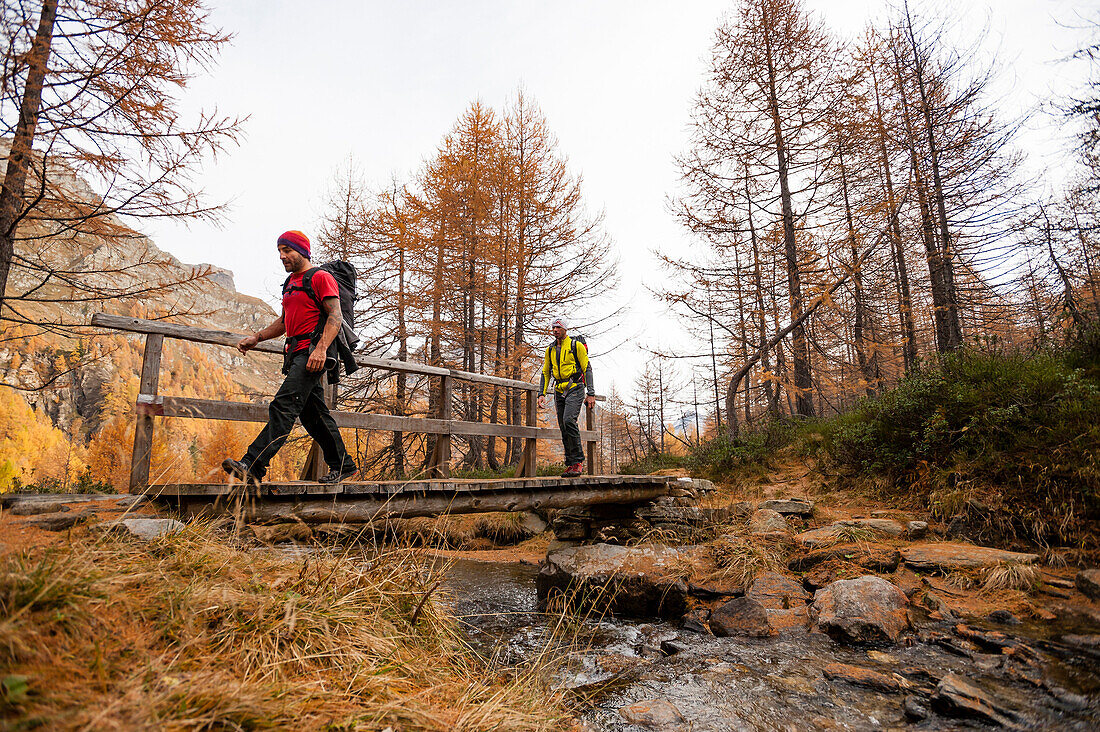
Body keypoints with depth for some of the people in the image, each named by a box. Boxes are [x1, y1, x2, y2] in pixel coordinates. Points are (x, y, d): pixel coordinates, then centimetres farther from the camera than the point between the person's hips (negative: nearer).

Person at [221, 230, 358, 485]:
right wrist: (256, 338, 16)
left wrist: (320, 349, -27)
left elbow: (335, 317, -14)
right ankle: (343, 465, 18)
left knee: (283, 407, -18)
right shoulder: (290, 283, 24)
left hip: (312, 352, -9)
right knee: (313, 415, 10)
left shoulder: (320, 278, -4)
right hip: (296, 353, 10)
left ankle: (252, 467, -24)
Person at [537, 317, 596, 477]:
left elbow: (587, 369, -3)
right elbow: (545, 372, 17)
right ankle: (571, 464, 10)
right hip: (559, 391, 6)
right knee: (563, 428, 3)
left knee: (569, 420, -24)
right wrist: (542, 394, 6)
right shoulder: (550, 350, 14)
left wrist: (591, 394, -10)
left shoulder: (576, 346, -2)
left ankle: (578, 461, -16)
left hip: (575, 388, -6)